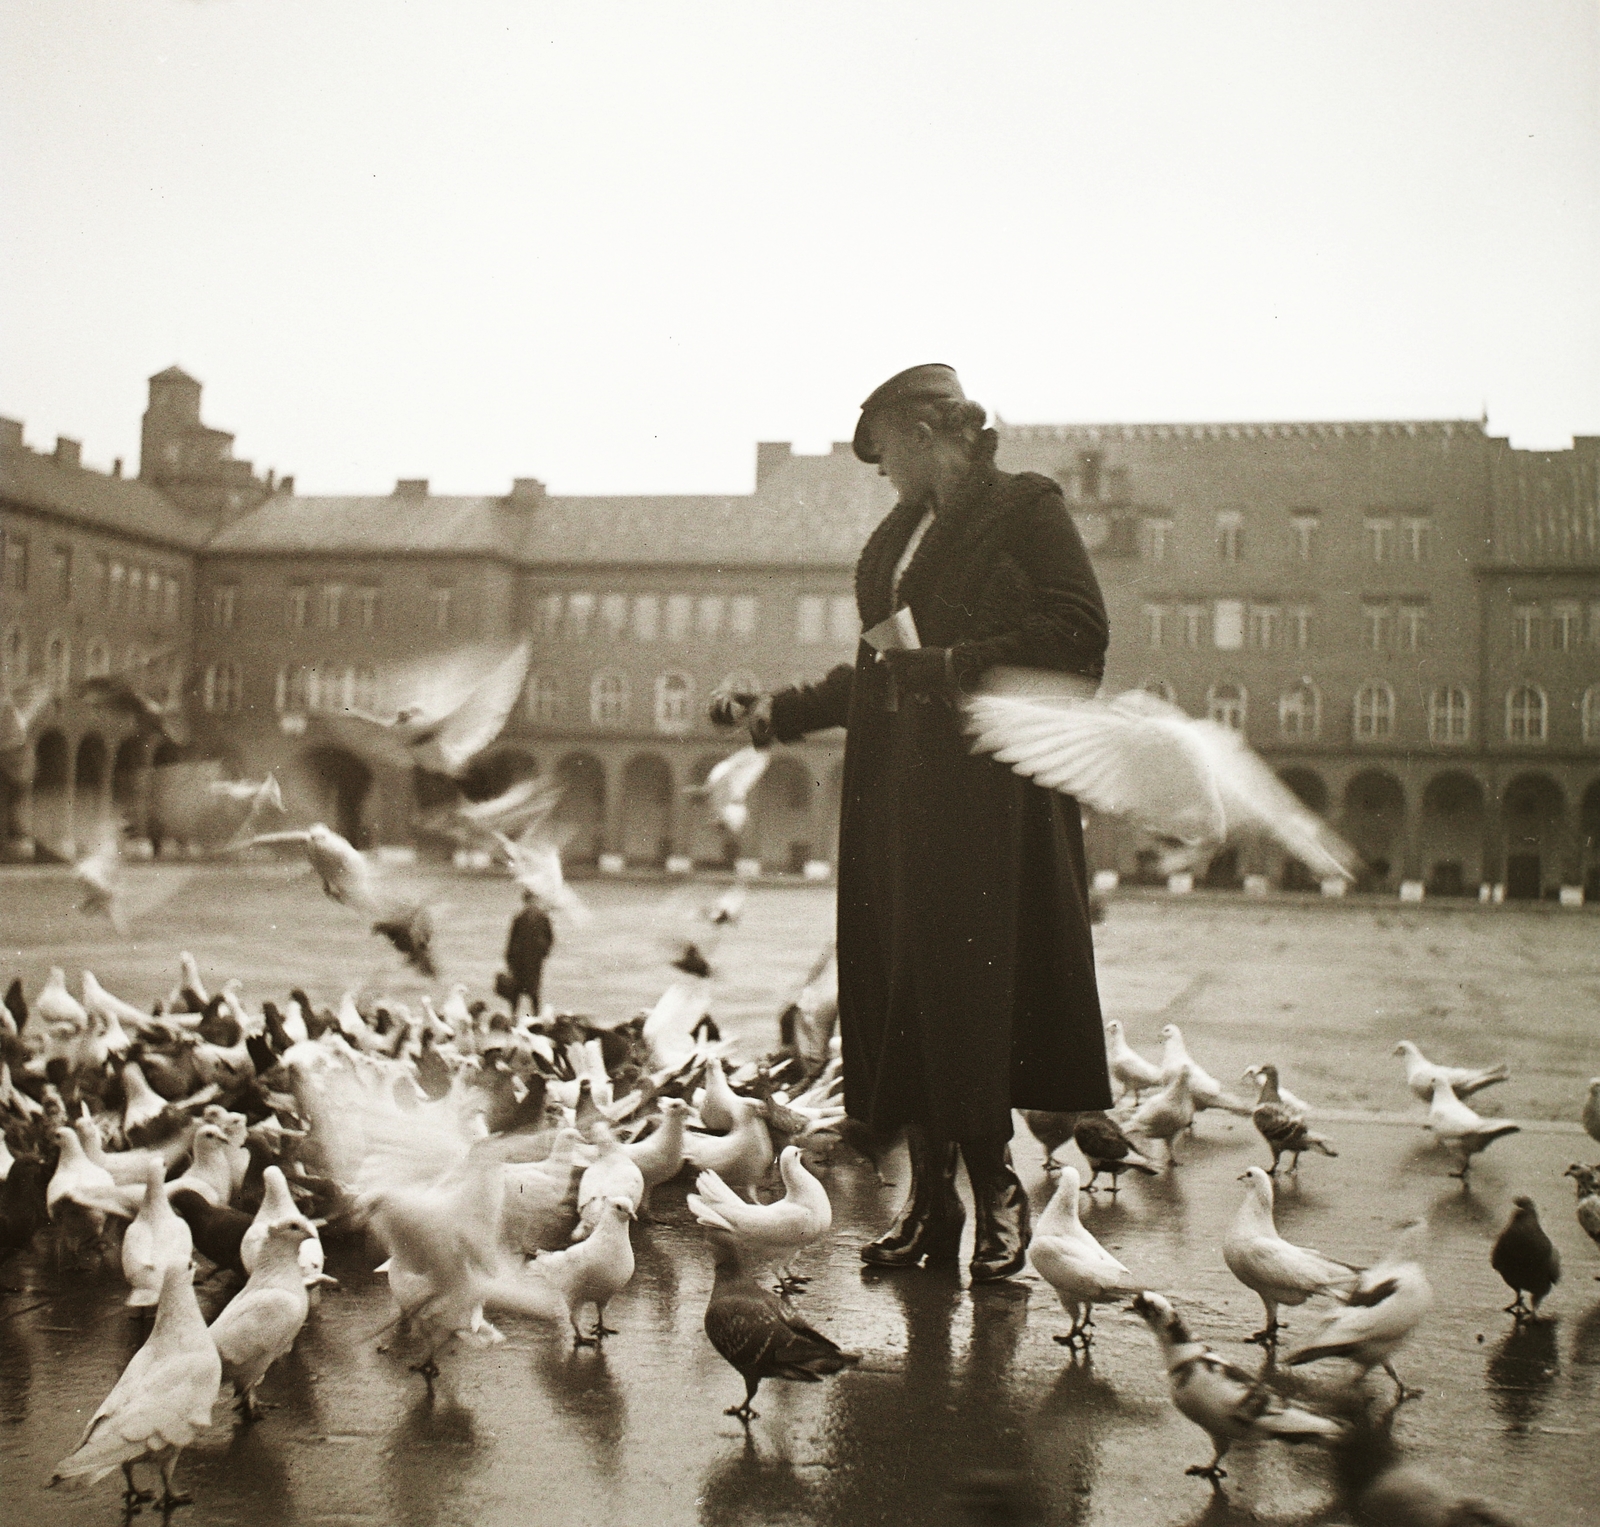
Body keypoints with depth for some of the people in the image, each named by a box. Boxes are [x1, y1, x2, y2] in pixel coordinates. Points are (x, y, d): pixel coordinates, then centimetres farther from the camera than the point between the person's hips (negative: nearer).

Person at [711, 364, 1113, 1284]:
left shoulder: (1027, 508, 0)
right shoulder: (894, 538, 22)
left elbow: (1079, 633, -11)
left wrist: (952, 667, -16)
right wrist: (778, 712, 16)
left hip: (991, 791, -7)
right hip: (898, 792, 7)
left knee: (976, 989, -7)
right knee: (902, 990, 3)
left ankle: (999, 1192, 5)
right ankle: (932, 1196, 10)